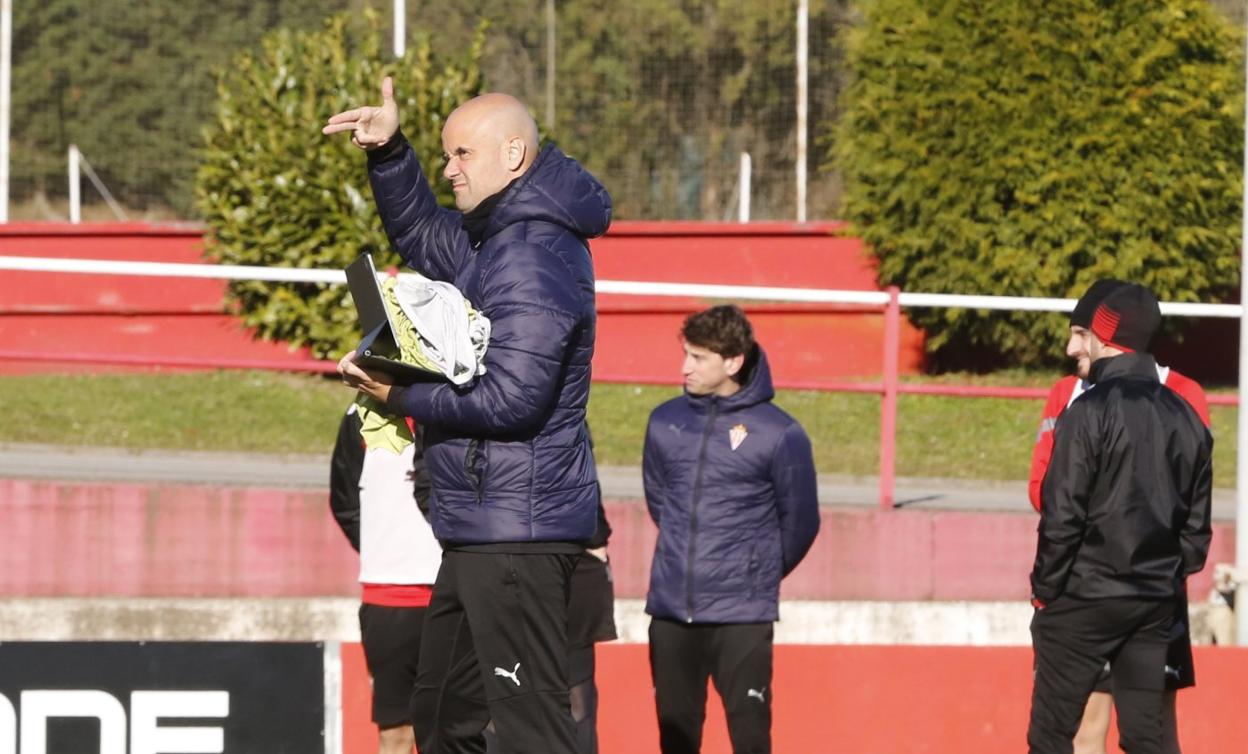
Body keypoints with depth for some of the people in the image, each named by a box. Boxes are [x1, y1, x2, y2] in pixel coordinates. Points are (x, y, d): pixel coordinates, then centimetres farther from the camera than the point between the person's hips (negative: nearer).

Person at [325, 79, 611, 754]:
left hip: (516, 536, -11)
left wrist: (401, 397, -14)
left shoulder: (534, 261, -19)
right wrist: (389, 153, 15)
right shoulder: (497, 238, 14)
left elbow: (511, 400, -25)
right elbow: (421, 237, 32)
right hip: (478, 532, 11)